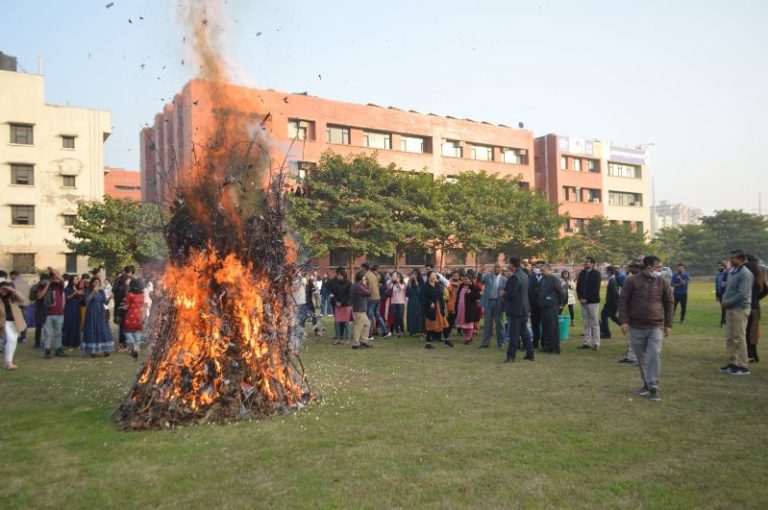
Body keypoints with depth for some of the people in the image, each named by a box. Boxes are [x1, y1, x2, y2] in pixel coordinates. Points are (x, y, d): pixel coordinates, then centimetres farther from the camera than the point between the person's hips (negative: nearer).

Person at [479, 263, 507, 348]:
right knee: (488, 323, 6)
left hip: (498, 303, 0)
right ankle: (485, 342, 11)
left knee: (499, 323, 8)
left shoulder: (504, 280, 1)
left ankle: (500, 342, 20)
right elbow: (479, 280, -12)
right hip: (488, 302, 0)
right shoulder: (487, 276, 3)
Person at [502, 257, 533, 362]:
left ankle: (511, 356, 3)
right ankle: (530, 354, 20)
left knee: (514, 334, -2)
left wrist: (504, 294, -2)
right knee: (524, 332, 15)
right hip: (524, 307, 9)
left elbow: (511, 294, -23)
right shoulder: (525, 275, 8)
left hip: (516, 309, -9)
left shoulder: (514, 277, -20)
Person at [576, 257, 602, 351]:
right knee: (586, 323, 9)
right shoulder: (582, 273, 13)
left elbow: (596, 289, -12)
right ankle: (587, 343, 14)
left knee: (594, 323, -2)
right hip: (583, 301, 6)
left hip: (592, 301, -6)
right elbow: (578, 286, 14)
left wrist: (587, 299, -14)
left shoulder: (596, 273, -5)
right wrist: (580, 298, 0)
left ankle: (596, 344, 1)